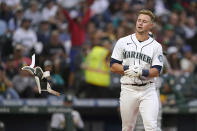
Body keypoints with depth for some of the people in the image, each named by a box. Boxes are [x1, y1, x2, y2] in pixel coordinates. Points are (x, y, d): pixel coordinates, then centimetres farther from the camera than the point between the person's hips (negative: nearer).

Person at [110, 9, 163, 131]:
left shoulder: (156, 46, 4)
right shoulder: (123, 42, 6)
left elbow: (156, 71, -4)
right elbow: (113, 66, 4)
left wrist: (142, 72, -22)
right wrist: (128, 69, -13)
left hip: (148, 90, -1)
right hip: (128, 90, 1)